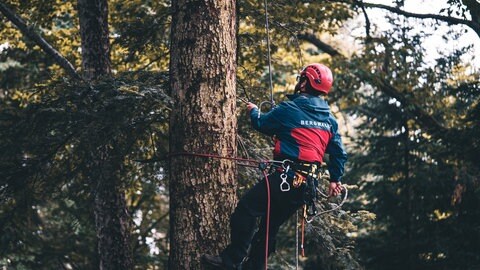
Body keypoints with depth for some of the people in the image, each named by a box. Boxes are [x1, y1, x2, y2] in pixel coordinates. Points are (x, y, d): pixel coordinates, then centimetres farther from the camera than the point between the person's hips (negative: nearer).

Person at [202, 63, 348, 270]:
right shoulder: (330, 119, 12)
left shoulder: (289, 109, -8)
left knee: (245, 211, -7)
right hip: (306, 185, 8)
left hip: (285, 178, -8)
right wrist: (335, 179, 27)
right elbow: (339, 152, 16)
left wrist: (253, 111, 29)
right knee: (270, 225, 17)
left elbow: (262, 124, 8)